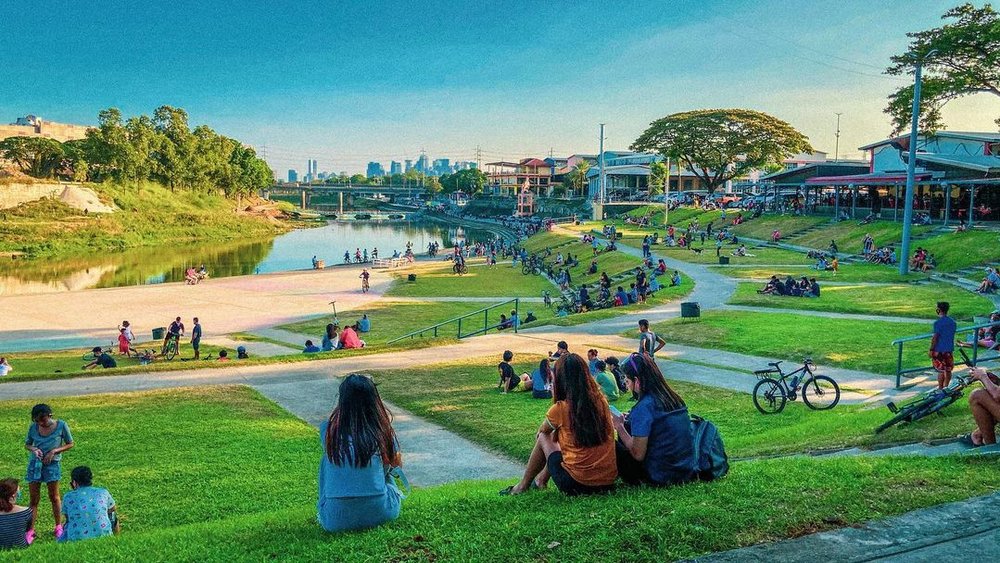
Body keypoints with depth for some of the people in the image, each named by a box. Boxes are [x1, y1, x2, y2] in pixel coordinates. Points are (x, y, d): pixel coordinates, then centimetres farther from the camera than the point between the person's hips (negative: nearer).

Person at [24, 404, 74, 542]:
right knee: (34, 499, 4)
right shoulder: (33, 427, -5)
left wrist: (54, 451, -15)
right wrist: (34, 449, -13)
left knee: (54, 497, 9)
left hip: (52, 464, -2)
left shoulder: (61, 425, -11)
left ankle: (58, 527, 23)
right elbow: (27, 444, 9)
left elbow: (70, 444, -2)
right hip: (35, 464, 2)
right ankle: (30, 530, 11)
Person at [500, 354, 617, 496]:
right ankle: (541, 479, 41)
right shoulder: (601, 402, 2)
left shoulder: (560, 408, -10)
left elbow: (542, 432, 11)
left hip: (576, 485, -5)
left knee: (543, 438, 19)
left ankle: (523, 485, 32)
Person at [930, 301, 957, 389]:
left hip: (940, 350, -7)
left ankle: (940, 389, 1)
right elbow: (952, 335, 14)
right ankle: (946, 387, 21)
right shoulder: (952, 321, 7)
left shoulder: (938, 322, -16)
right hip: (950, 349, 7)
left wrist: (931, 350, -9)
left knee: (941, 370, -3)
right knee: (948, 370, 12)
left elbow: (935, 337, -15)